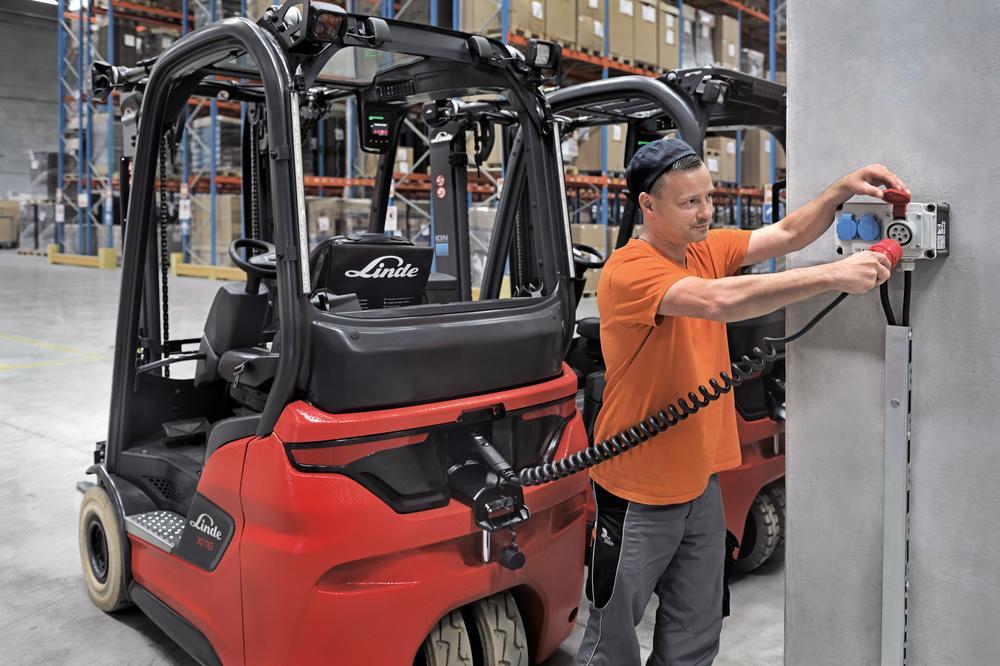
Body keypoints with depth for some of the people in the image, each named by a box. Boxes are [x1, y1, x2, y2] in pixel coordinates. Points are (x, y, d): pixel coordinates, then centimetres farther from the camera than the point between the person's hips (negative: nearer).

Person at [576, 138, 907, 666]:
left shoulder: (706, 250, 3)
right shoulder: (630, 270, -21)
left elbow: (788, 234, 2)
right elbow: (719, 300, -35)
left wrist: (843, 189, -15)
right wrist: (833, 276, -32)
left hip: (700, 480, 7)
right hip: (638, 492, -7)